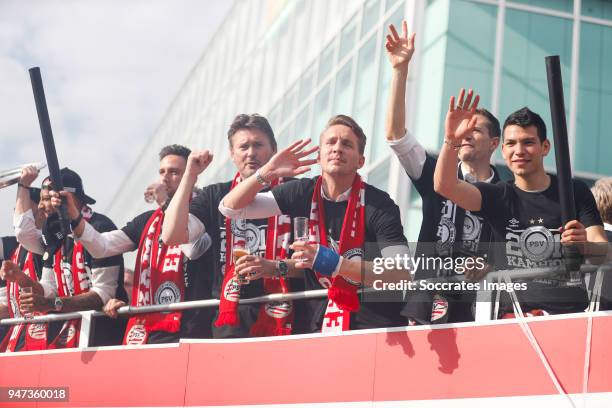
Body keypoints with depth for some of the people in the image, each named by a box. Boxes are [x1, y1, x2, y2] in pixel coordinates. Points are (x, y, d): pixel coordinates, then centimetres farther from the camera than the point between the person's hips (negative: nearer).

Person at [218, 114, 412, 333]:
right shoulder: (302, 194, 4)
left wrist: (336, 264, -28)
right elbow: (230, 208, 7)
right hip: (320, 326, 3)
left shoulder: (379, 205, -9)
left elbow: (402, 276, -18)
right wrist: (267, 173, -10)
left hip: (376, 327, -3)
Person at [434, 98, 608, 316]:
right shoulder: (498, 196, 9)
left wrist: (585, 245, -23)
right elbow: (445, 185, -7)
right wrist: (451, 140, -24)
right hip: (514, 312, 0)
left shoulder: (575, 192, 9)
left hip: (572, 311, 0)